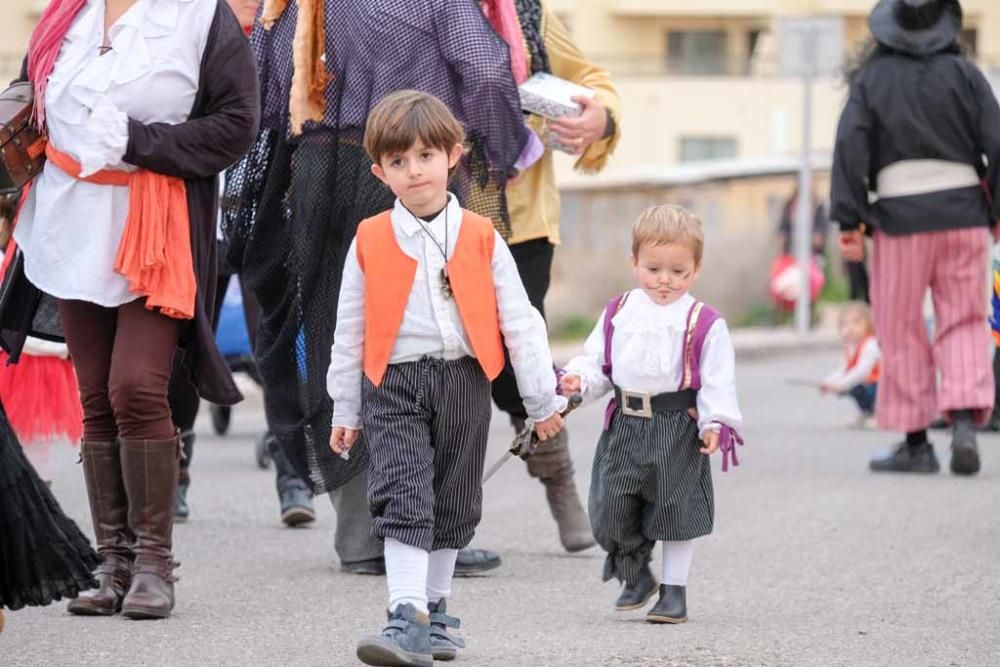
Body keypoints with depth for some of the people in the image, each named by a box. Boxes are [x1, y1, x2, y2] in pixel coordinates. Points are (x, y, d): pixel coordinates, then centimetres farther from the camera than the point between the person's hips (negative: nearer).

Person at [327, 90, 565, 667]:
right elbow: (350, 331, 9)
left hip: (464, 383, 1)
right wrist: (346, 410, 10)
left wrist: (543, 398, 5)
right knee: (403, 499, -14)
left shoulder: (481, 238, 1)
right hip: (394, 386, -1)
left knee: (453, 507, 11)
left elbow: (518, 321, 5)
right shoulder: (369, 242, 1)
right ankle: (407, 620, -20)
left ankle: (434, 611, 25)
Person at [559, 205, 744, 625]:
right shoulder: (618, 313, 6)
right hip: (626, 425, 3)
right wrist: (578, 379, -10)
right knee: (611, 511, 3)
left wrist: (715, 422, -17)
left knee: (675, 510, 4)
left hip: (677, 429, -3)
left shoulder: (704, 323, -6)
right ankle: (635, 577, 24)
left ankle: (674, 590, 16)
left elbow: (718, 380, -6)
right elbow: (597, 360, 10)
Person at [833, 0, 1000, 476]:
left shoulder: (872, 78, 0)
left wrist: (849, 221, -5)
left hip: (901, 215, -1)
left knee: (901, 330, 8)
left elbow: (850, 146, -6)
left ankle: (915, 443, 10)